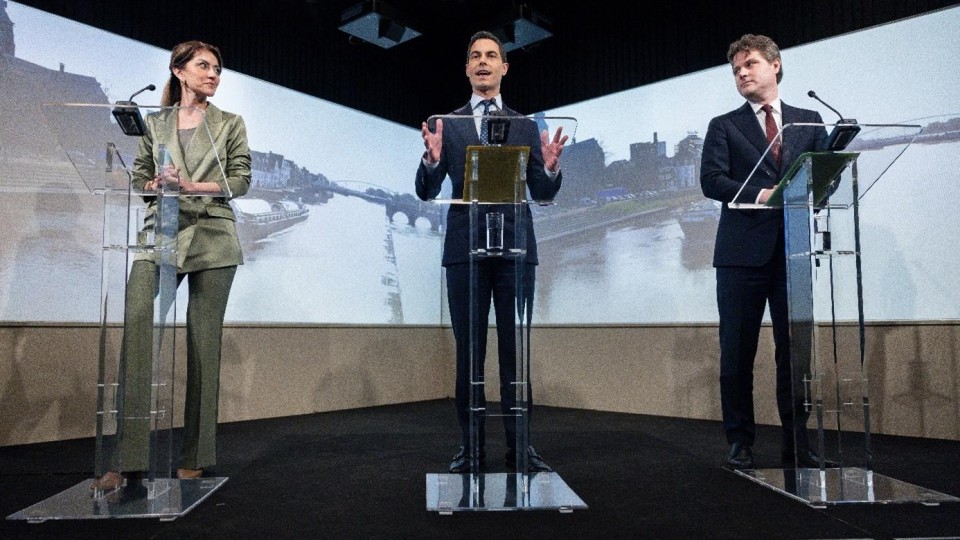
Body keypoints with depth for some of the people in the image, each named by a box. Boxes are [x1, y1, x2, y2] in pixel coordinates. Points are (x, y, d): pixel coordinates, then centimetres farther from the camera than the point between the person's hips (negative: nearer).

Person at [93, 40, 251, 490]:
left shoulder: (230, 124, 13)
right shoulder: (155, 123, 18)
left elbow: (239, 180, 2)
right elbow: (139, 178, 16)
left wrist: (189, 185, -10)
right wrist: (157, 184, -6)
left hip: (211, 238, -1)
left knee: (203, 342, -3)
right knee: (136, 328, -15)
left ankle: (194, 457, 6)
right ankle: (127, 460, -11)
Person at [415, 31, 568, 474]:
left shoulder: (526, 126, 13)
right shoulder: (447, 125, 10)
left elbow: (543, 194, 8)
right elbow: (426, 192, 3)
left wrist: (550, 167, -13)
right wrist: (432, 158, -17)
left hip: (515, 247, 1)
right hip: (465, 248, 0)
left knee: (515, 349, 3)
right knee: (469, 350, 5)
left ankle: (519, 446, 12)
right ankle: (470, 447, 14)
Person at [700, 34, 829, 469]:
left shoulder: (809, 121, 17)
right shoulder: (724, 126, 10)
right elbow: (711, 180, -3)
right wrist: (761, 194, -16)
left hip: (795, 249, 2)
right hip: (743, 251, -1)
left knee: (795, 350, 4)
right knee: (738, 352, 2)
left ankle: (796, 442, 15)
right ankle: (740, 441, 13)